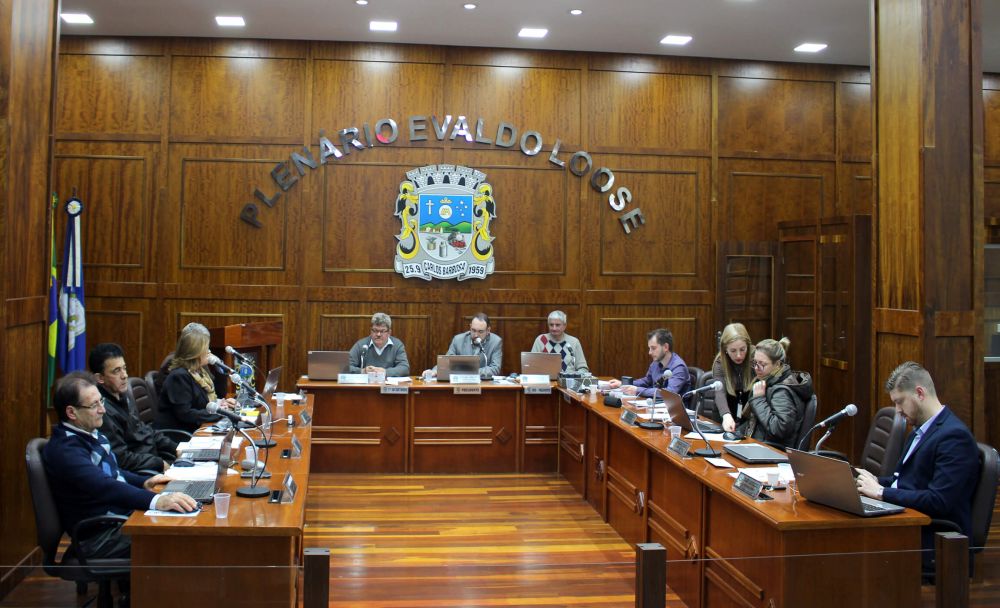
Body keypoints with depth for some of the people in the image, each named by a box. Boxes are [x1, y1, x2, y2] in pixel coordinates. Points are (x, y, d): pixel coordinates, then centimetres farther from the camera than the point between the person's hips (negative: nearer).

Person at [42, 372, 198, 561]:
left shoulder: (91, 434, 11)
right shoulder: (64, 450, -19)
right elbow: (103, 486, -34)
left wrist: (144, 482, 8)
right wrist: (156, 500, -46)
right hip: (100, 537, -9)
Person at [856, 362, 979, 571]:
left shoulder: (954, 436, -15)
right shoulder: (922, 430, 16)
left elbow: (939, 501, -22)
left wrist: (882, 492, -18)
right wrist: (877, 481, 1)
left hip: (935, 543, -9)